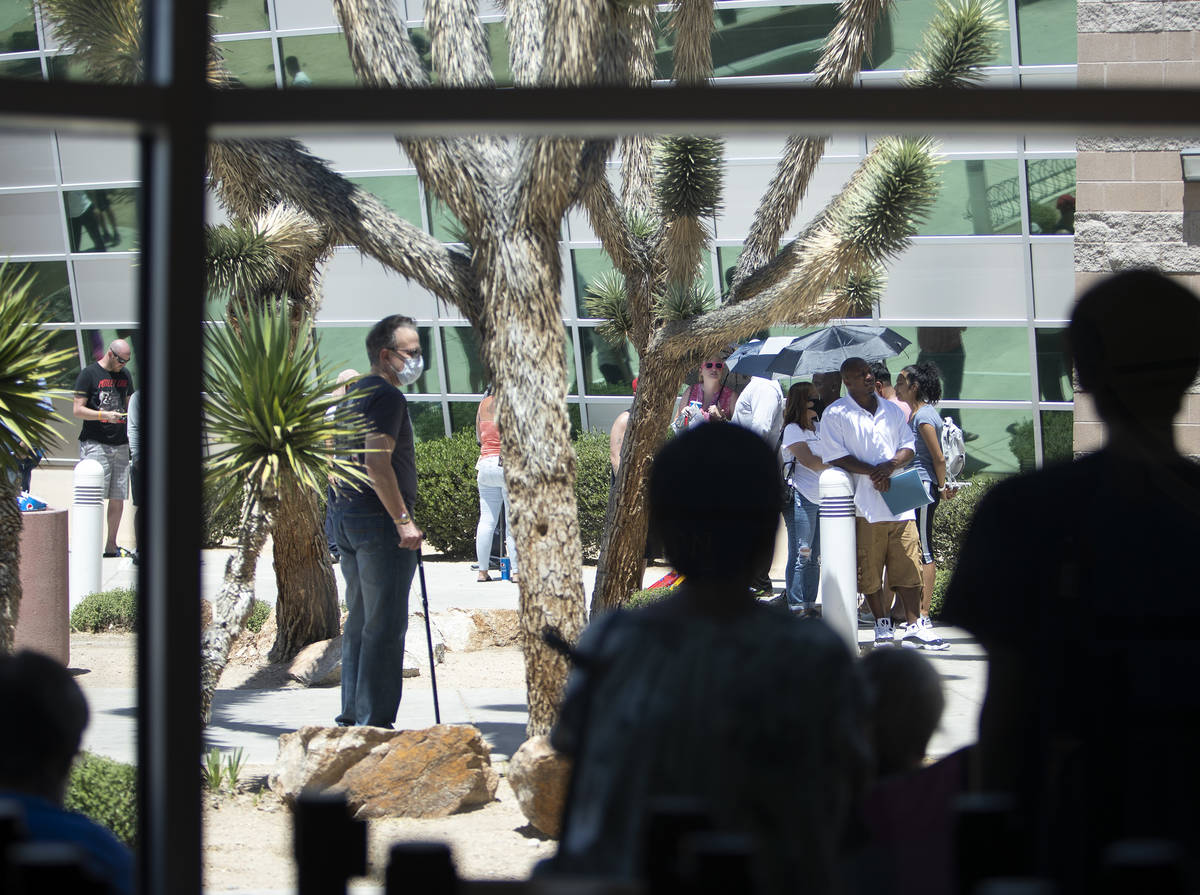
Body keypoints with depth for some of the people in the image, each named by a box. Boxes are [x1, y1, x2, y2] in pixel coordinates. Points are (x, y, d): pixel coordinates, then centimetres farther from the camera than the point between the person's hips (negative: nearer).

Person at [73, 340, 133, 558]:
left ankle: (111, 546, 12)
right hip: (94, 444, -6)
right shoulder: (89, 374, -4)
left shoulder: (125, 376, 17)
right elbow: (77, 410, -8)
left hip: (120, 444, 6)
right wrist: (104, 415, -19)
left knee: (118, 497, 5)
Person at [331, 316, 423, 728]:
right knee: (385, 626, -6)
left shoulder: (353, 393, 16)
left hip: (347, 518, 10)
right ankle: (375, 721, -5)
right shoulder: (387, 396, -14)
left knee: (360, 621, 15)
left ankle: (352, 716, 18)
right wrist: (403, 520, -22)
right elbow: (376, 461, -24)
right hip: (380, 522, -10)